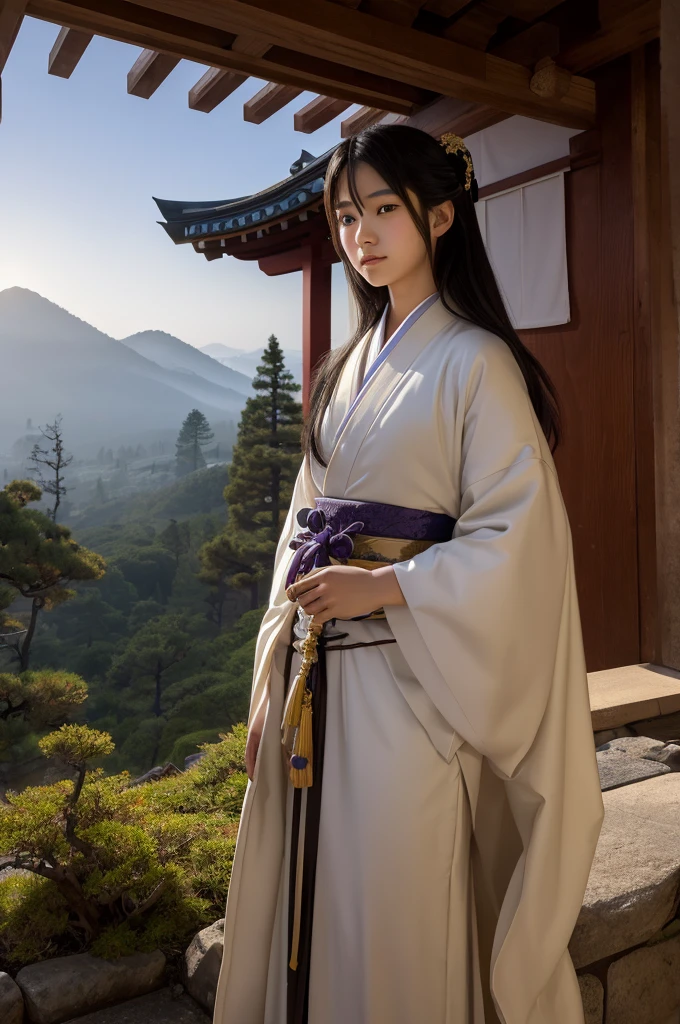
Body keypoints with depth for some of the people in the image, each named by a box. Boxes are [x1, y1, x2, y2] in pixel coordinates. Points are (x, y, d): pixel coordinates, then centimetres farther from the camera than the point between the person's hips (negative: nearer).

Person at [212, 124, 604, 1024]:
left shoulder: (474, 362, -5)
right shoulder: (348, 368, 14)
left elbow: (517, 539, -12)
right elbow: (306, 528, 12)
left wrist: (380, 587, -19)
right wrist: (271, 683, 8)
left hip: (405, 674, -6)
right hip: (314, 672, 6)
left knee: (391, 930, 6)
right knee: (303, 912, 16)